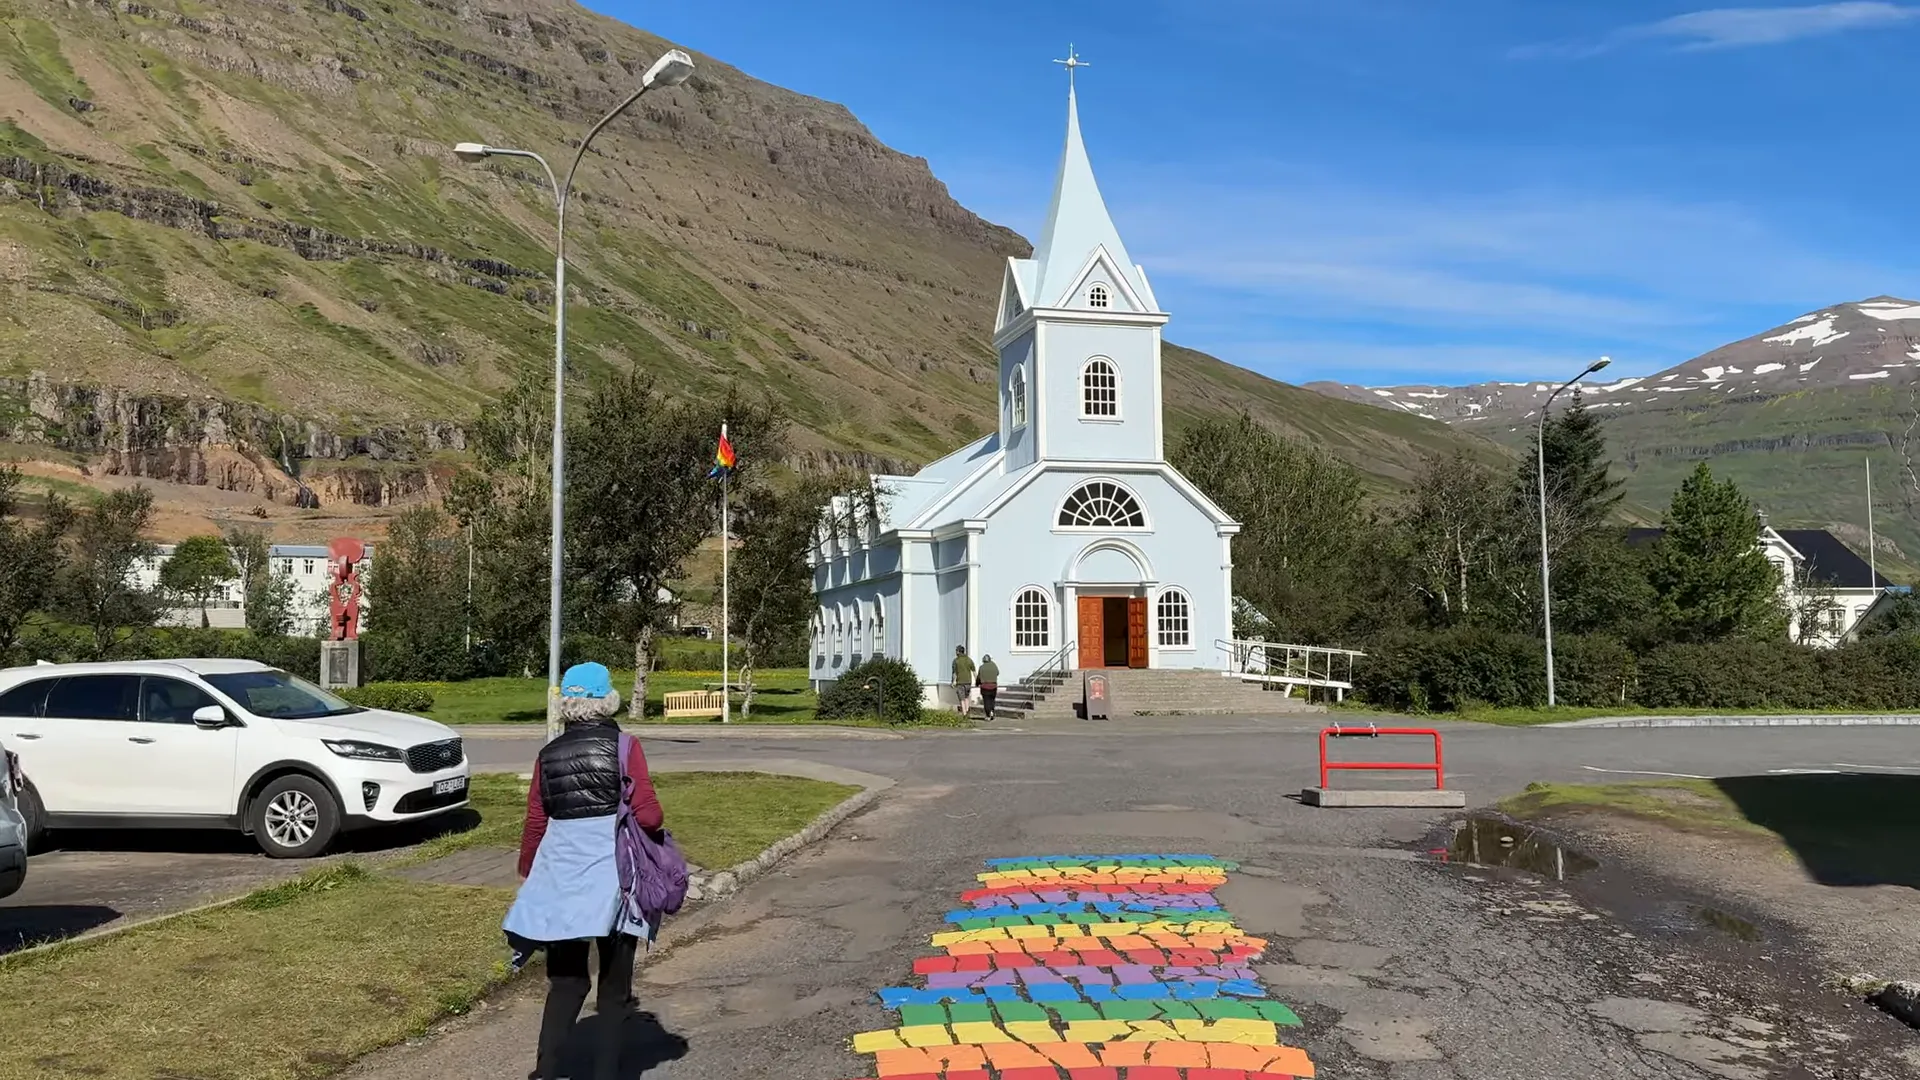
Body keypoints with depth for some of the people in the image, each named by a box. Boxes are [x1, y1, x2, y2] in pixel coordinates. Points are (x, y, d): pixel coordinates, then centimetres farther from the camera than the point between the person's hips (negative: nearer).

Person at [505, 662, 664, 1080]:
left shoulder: (549, 755, 4)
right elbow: (648, 815, -11)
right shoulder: (624, 747, -7)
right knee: (614, 986, 11)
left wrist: (526, 872, 21)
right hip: (614, 876, -3)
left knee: (565, 981, 16)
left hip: (562, 876, 3)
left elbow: (535, 824, 7)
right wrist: (657, 825, 12)